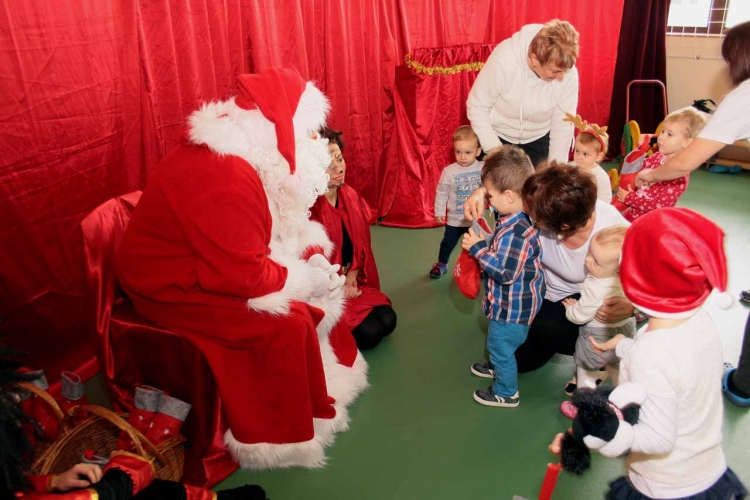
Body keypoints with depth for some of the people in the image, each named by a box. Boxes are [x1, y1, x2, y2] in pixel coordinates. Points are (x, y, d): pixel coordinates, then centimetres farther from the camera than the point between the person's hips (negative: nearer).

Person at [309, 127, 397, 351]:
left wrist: (351, 279, -3)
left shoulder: (351, 197, 0)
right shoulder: (307, 208, -24)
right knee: (370, 333, -15)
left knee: (388, 321, -6)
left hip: (353, 282, 7)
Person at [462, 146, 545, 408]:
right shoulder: (520, 217, -5)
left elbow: (505, 273, -33)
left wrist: (478, 249, -28)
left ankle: (506, 393, 33)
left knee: (500, 345, 12)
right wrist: (485, 245, 0)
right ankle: (497, 366, 57)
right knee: (498, 342, 32)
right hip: (512, 301, 10)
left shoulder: (516, 232, -36)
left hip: (513, 306, -10)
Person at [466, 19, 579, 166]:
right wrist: (493, 148, -22)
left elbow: (562, 128, -14)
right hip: (498, 136, -2)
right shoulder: (504, 59, -31)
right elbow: (477, 106, -20)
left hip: (539, 139, 2)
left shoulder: (569, 74, -23)